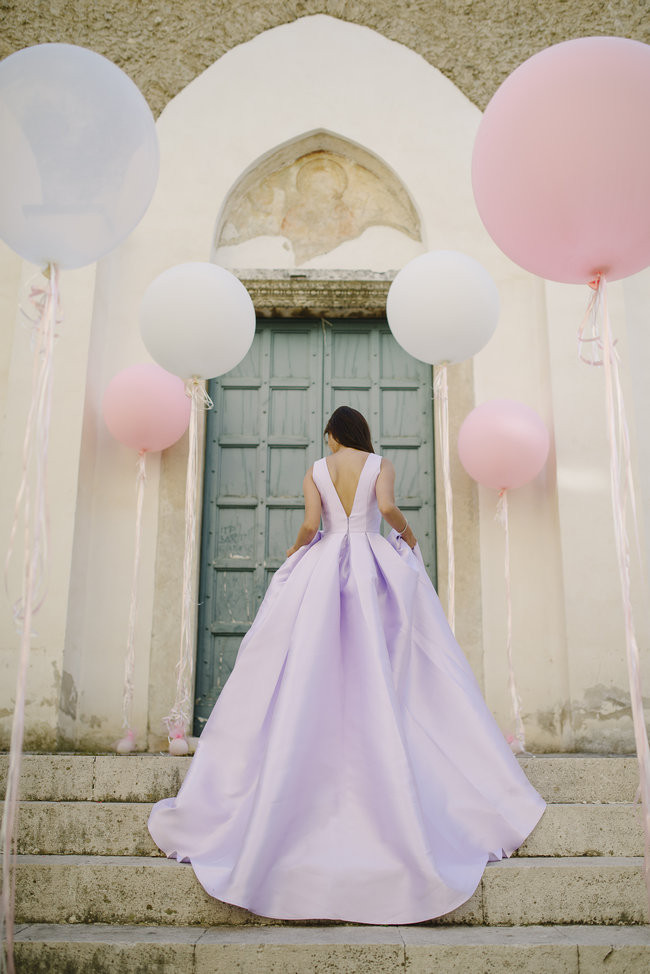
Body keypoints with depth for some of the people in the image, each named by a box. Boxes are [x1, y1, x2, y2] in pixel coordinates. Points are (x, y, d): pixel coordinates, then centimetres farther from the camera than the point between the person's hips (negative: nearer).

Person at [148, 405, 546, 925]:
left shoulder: (316, 470, 9)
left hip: (322, 569, 1)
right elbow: (387, 507, -12)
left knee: (313, 677, 2)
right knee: (380, 673, -1)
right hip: (375, 566, -1)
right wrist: (408, 534, 7)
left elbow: (309, 525, -2)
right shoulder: (381, 464, 6)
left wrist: (293, 555, 16)